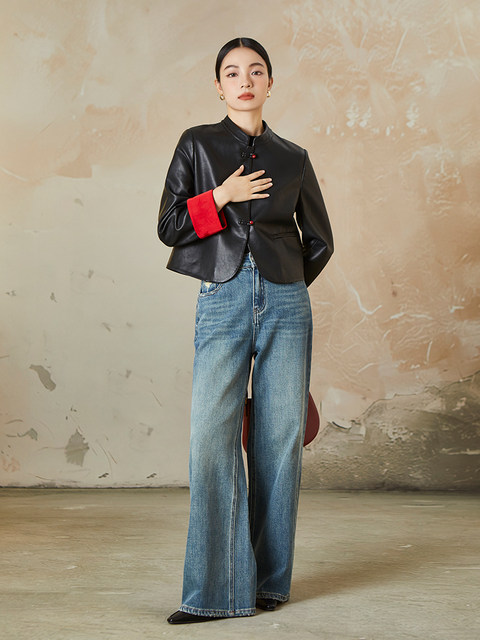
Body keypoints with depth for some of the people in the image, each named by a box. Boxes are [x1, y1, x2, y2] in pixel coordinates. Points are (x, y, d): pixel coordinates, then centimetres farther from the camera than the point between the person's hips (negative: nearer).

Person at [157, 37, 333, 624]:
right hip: (221, 302, -1)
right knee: (212, 438, -11)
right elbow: (169, 226, 6)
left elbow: (320, 241, 19)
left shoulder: (292, 159, 11)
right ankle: (217, 590, -5)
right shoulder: (197, 145, 9)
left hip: (285, 305, 1)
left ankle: (270, 579, 13)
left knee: (279, 438, 1)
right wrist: (221, 197, -4)